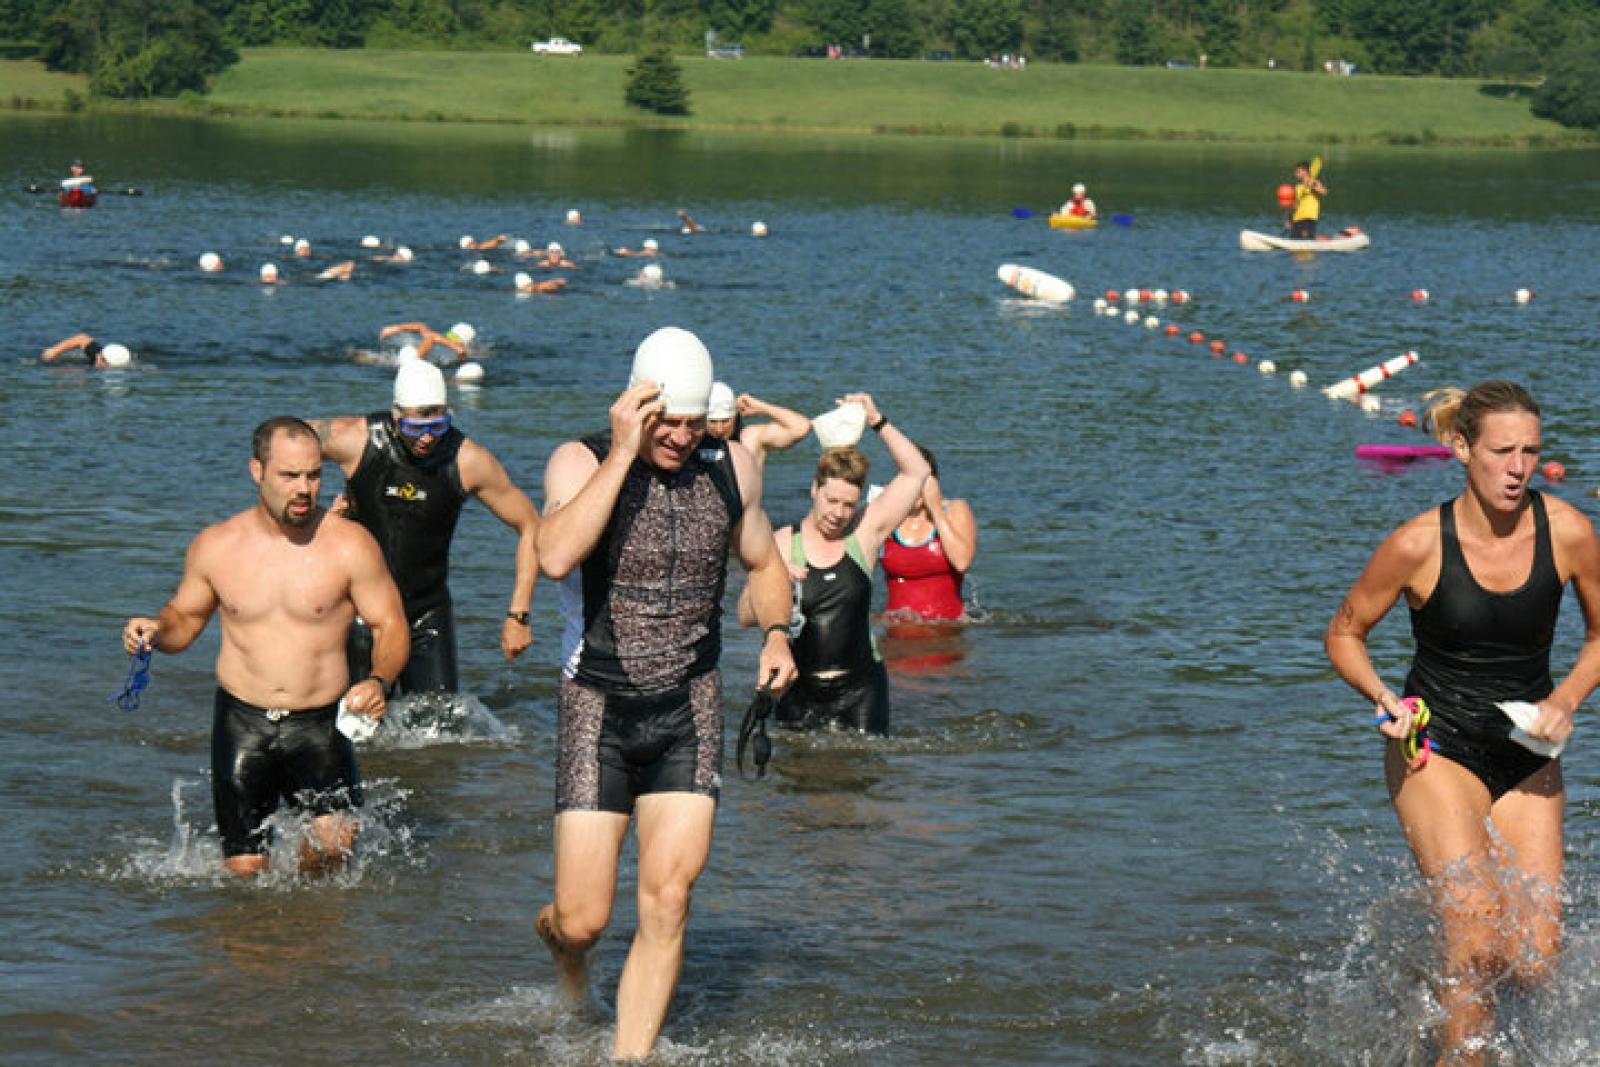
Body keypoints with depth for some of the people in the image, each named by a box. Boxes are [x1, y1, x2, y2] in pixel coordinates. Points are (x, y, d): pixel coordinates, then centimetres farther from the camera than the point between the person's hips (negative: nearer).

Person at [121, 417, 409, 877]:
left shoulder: (349, 545, -6)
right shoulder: (215, 546, 1)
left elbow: (391, 627, -2)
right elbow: (185, 617, 15)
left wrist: (379, 680, -23)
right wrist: (156, 631, -8)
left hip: (320, 723, -2)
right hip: (242, 721, 2)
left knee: (335, 839, -24)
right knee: (244, 871, -1)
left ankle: (304, 877, 11)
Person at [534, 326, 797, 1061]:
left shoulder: (731, 469, 3)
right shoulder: (581, 463, -9)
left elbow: (764, 565, 20)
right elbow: (556, 556, -29)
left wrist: (776, 634, 0)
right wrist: (624, 453, -28)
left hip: (690, 710, 3)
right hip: (599, 708, -2)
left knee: (666, 902, -11)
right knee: (583, 919, -2)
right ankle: (557, 936, 36)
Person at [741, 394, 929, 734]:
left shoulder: (865, 532, 3)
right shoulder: (782, 543, 1)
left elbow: (916, 472, 0)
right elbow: (746, 616, -2)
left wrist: (878, 422, -8)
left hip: (859, 689, 0)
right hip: (799, 689, 0)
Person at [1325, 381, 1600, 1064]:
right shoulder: (1419, 545, -16)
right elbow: (1344, 634, -1)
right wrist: (1383, 699, -19)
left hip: (1527, 760, 3)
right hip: (1436, 750, -3)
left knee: (1535, 961, -3)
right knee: (1479, 945, -18)